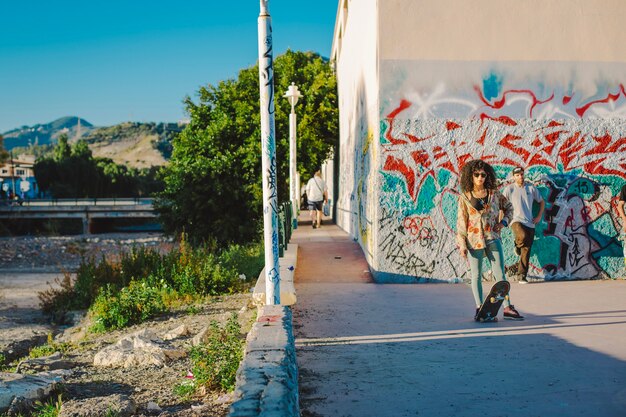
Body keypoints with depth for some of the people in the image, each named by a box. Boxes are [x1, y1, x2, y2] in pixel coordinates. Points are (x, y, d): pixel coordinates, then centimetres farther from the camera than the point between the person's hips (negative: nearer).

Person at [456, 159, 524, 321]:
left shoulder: (494, 194, 5)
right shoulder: (465, 197, 0)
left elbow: (508, 207, 21)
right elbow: (461, 221, -1)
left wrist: (504, 222, 3)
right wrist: (462, 244, -5)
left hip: (493, 238, 2)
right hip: (474, 240, -1)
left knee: (500, 273, 0)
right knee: (476, 275, 4)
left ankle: (507, 308, 3)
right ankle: (479, 308, 13)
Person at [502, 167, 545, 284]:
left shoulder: (531, 188, 10)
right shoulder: (510, 189, 1)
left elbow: (541, 201, 21)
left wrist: (539, 216, 11)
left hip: (530, 223, 3)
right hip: (516, 221, -3)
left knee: (526, 251, 1)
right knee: (523, 236, -36)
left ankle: (522, 276, 8)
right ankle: (518, 246, 1)